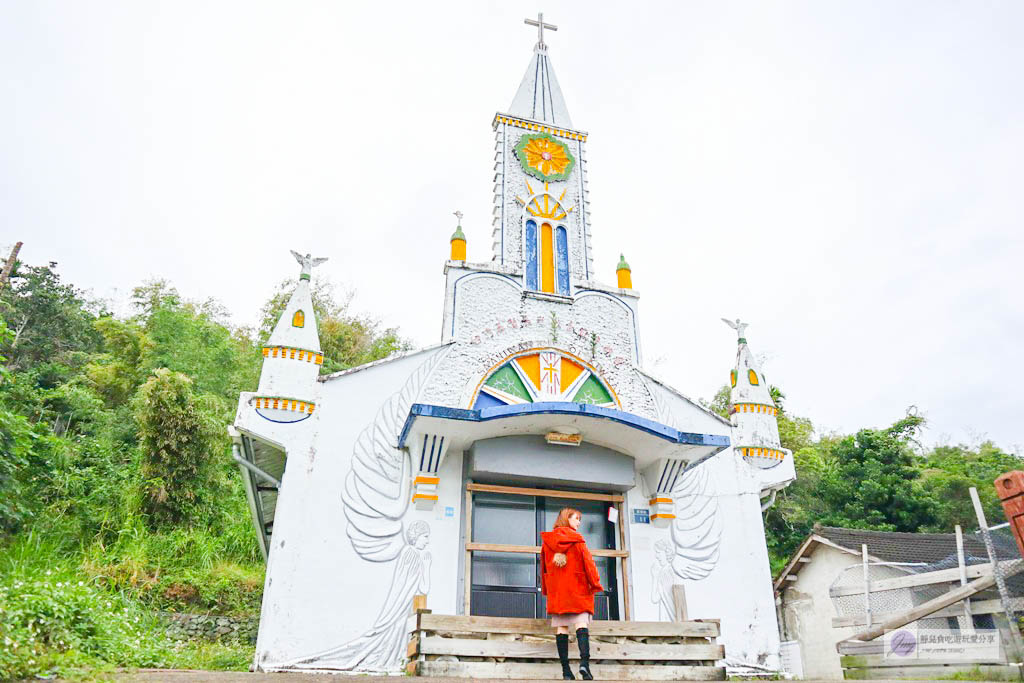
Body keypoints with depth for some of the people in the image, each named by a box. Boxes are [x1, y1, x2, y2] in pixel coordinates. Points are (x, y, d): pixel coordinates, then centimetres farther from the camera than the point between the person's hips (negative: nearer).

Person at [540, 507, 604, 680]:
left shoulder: (547, 541, 11)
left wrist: (546, 589, 21)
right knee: (581, 625, -6)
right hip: (577, 588, -4)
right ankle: (584, 662, -24)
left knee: (561, 628, 3)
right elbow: (587, 561, -8)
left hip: (556, 591, 4)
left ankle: (566, 669, -1)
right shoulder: (577, 539, -2)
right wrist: (595, 583, -2)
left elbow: (543, 566, 15)